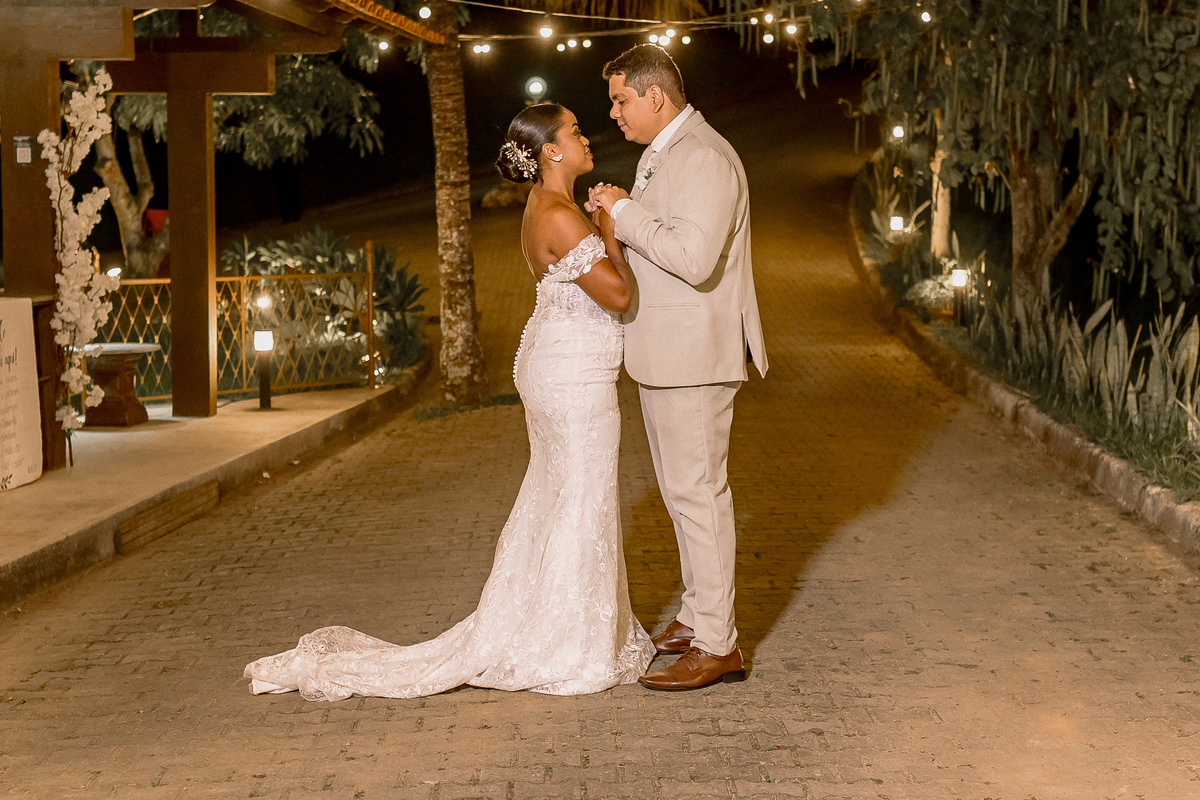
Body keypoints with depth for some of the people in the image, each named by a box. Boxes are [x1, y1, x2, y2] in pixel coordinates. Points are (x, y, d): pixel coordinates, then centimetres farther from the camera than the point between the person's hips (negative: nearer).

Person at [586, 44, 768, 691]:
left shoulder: (704, 158, -18)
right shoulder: (662, 153, 16)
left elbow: (693, 257, -28)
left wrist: (626, 210, -19)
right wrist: (614, 216, 6)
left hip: (693, 356, -11)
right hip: (664, 354, 11)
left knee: (699, 493, -6)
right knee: (681, 490, 17)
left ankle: (717, 645, 1)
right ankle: (698, 615, 30)